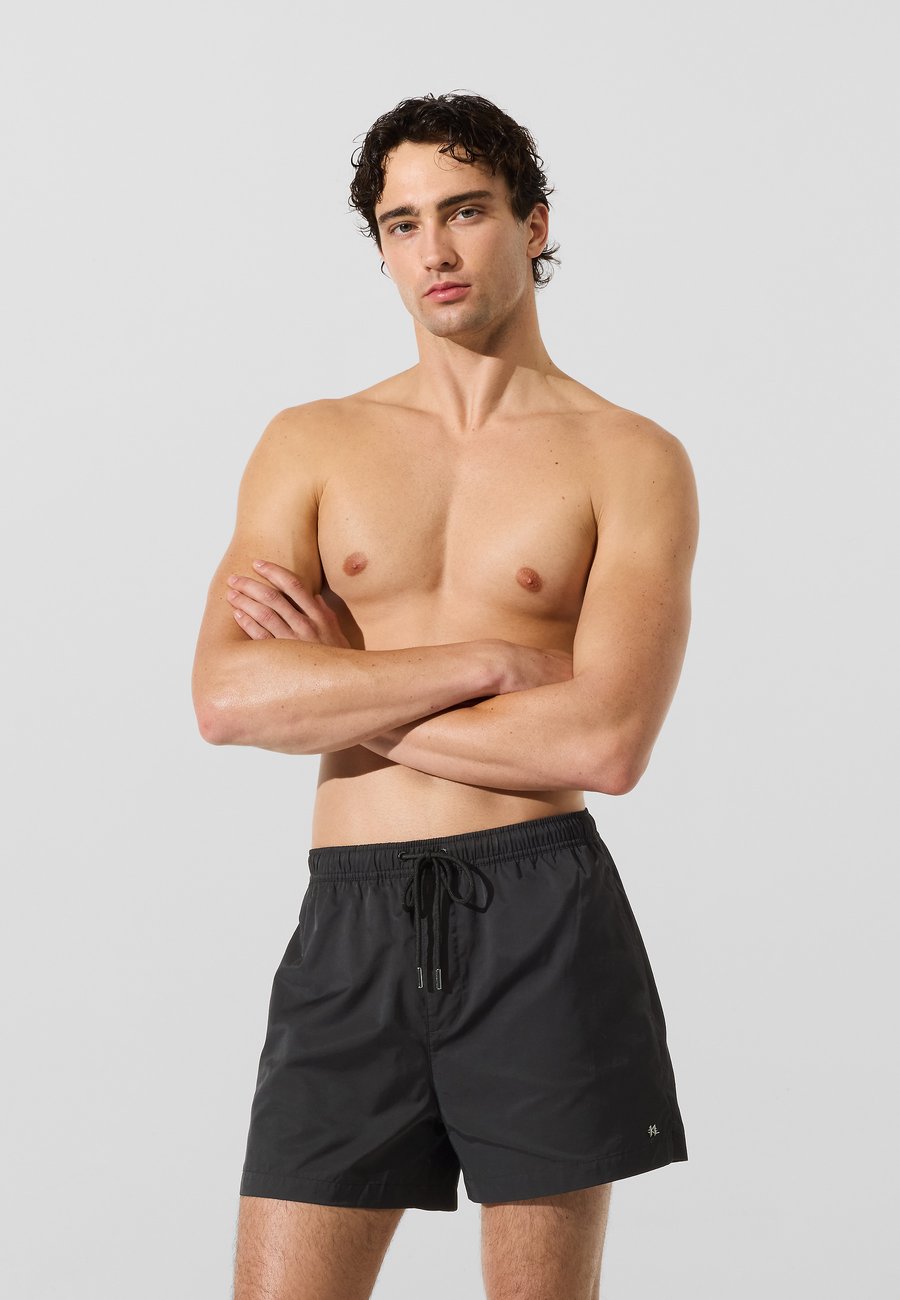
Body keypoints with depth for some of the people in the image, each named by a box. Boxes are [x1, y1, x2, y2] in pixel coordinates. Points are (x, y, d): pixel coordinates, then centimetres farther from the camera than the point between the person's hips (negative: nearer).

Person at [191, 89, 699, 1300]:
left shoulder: (631, 459, 2)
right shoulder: (311, 443, 10)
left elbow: (605, 745, -12)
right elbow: (226, 698, -5)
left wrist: (335, 699, -6)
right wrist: (488, 661, -10)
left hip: (540, 915, -2)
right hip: (353, 924, 2)